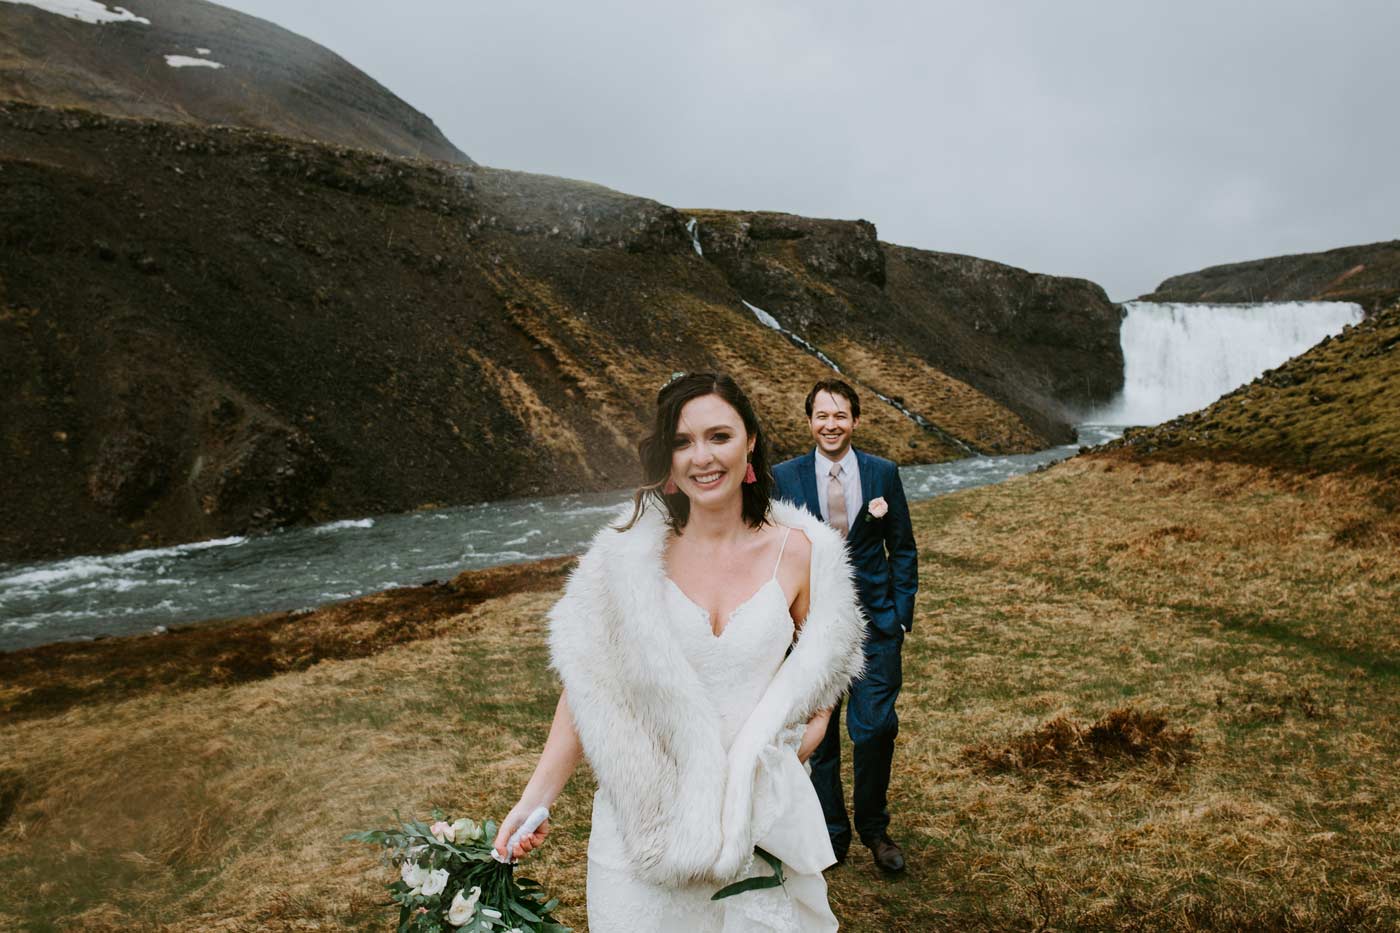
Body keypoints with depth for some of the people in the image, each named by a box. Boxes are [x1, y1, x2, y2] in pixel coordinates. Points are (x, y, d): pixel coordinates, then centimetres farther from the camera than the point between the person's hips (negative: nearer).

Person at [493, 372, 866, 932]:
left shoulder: (797, 552, -6)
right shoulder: (630, 556, -10)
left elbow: (819, 669, 9)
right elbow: (589, 688, -5)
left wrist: (795, 747, -6)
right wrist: (534, 801, -8)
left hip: (761, 818, 1)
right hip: (645, 815, 0)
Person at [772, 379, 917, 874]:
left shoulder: (883, 474, 1)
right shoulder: (784, 477, -1)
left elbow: (903, 550, 7)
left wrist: (902, 612, 0)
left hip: (874, 621, 0)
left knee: (876, 728, -1)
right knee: (819, 736, 9)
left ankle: (874, 828, 25)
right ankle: (831, 833, 29)